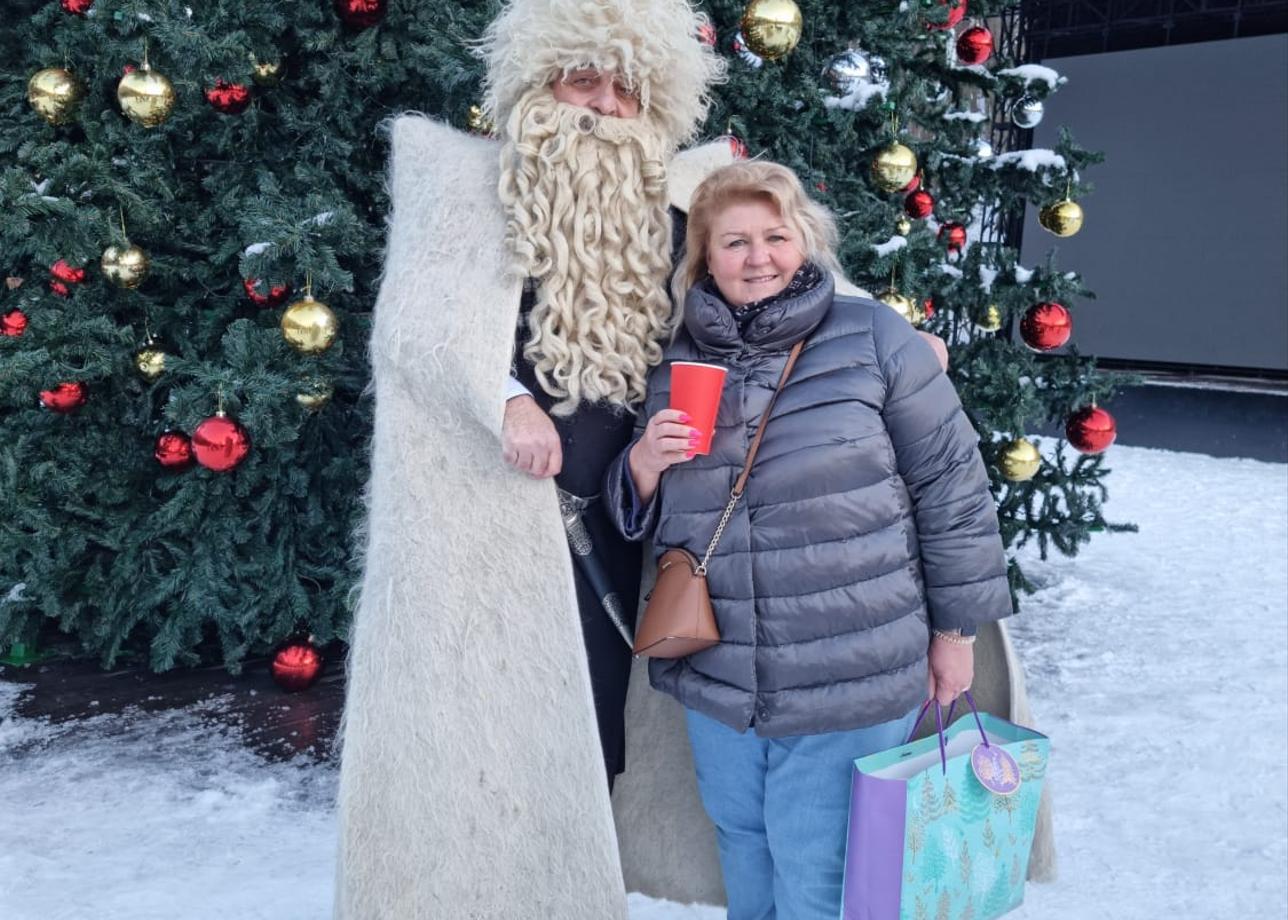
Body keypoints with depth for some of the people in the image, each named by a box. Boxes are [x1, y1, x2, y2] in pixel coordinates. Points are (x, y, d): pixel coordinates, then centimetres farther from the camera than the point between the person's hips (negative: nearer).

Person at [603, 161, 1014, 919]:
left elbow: (951, 484, -3)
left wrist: (955, 629, -1)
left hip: (851, 682, -4)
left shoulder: (873, 338, -6)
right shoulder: (681, 365, 6)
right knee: (743, 848, 21)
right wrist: (644, 465, -11)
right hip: (718, 682, 4)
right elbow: (642, 518, 12)